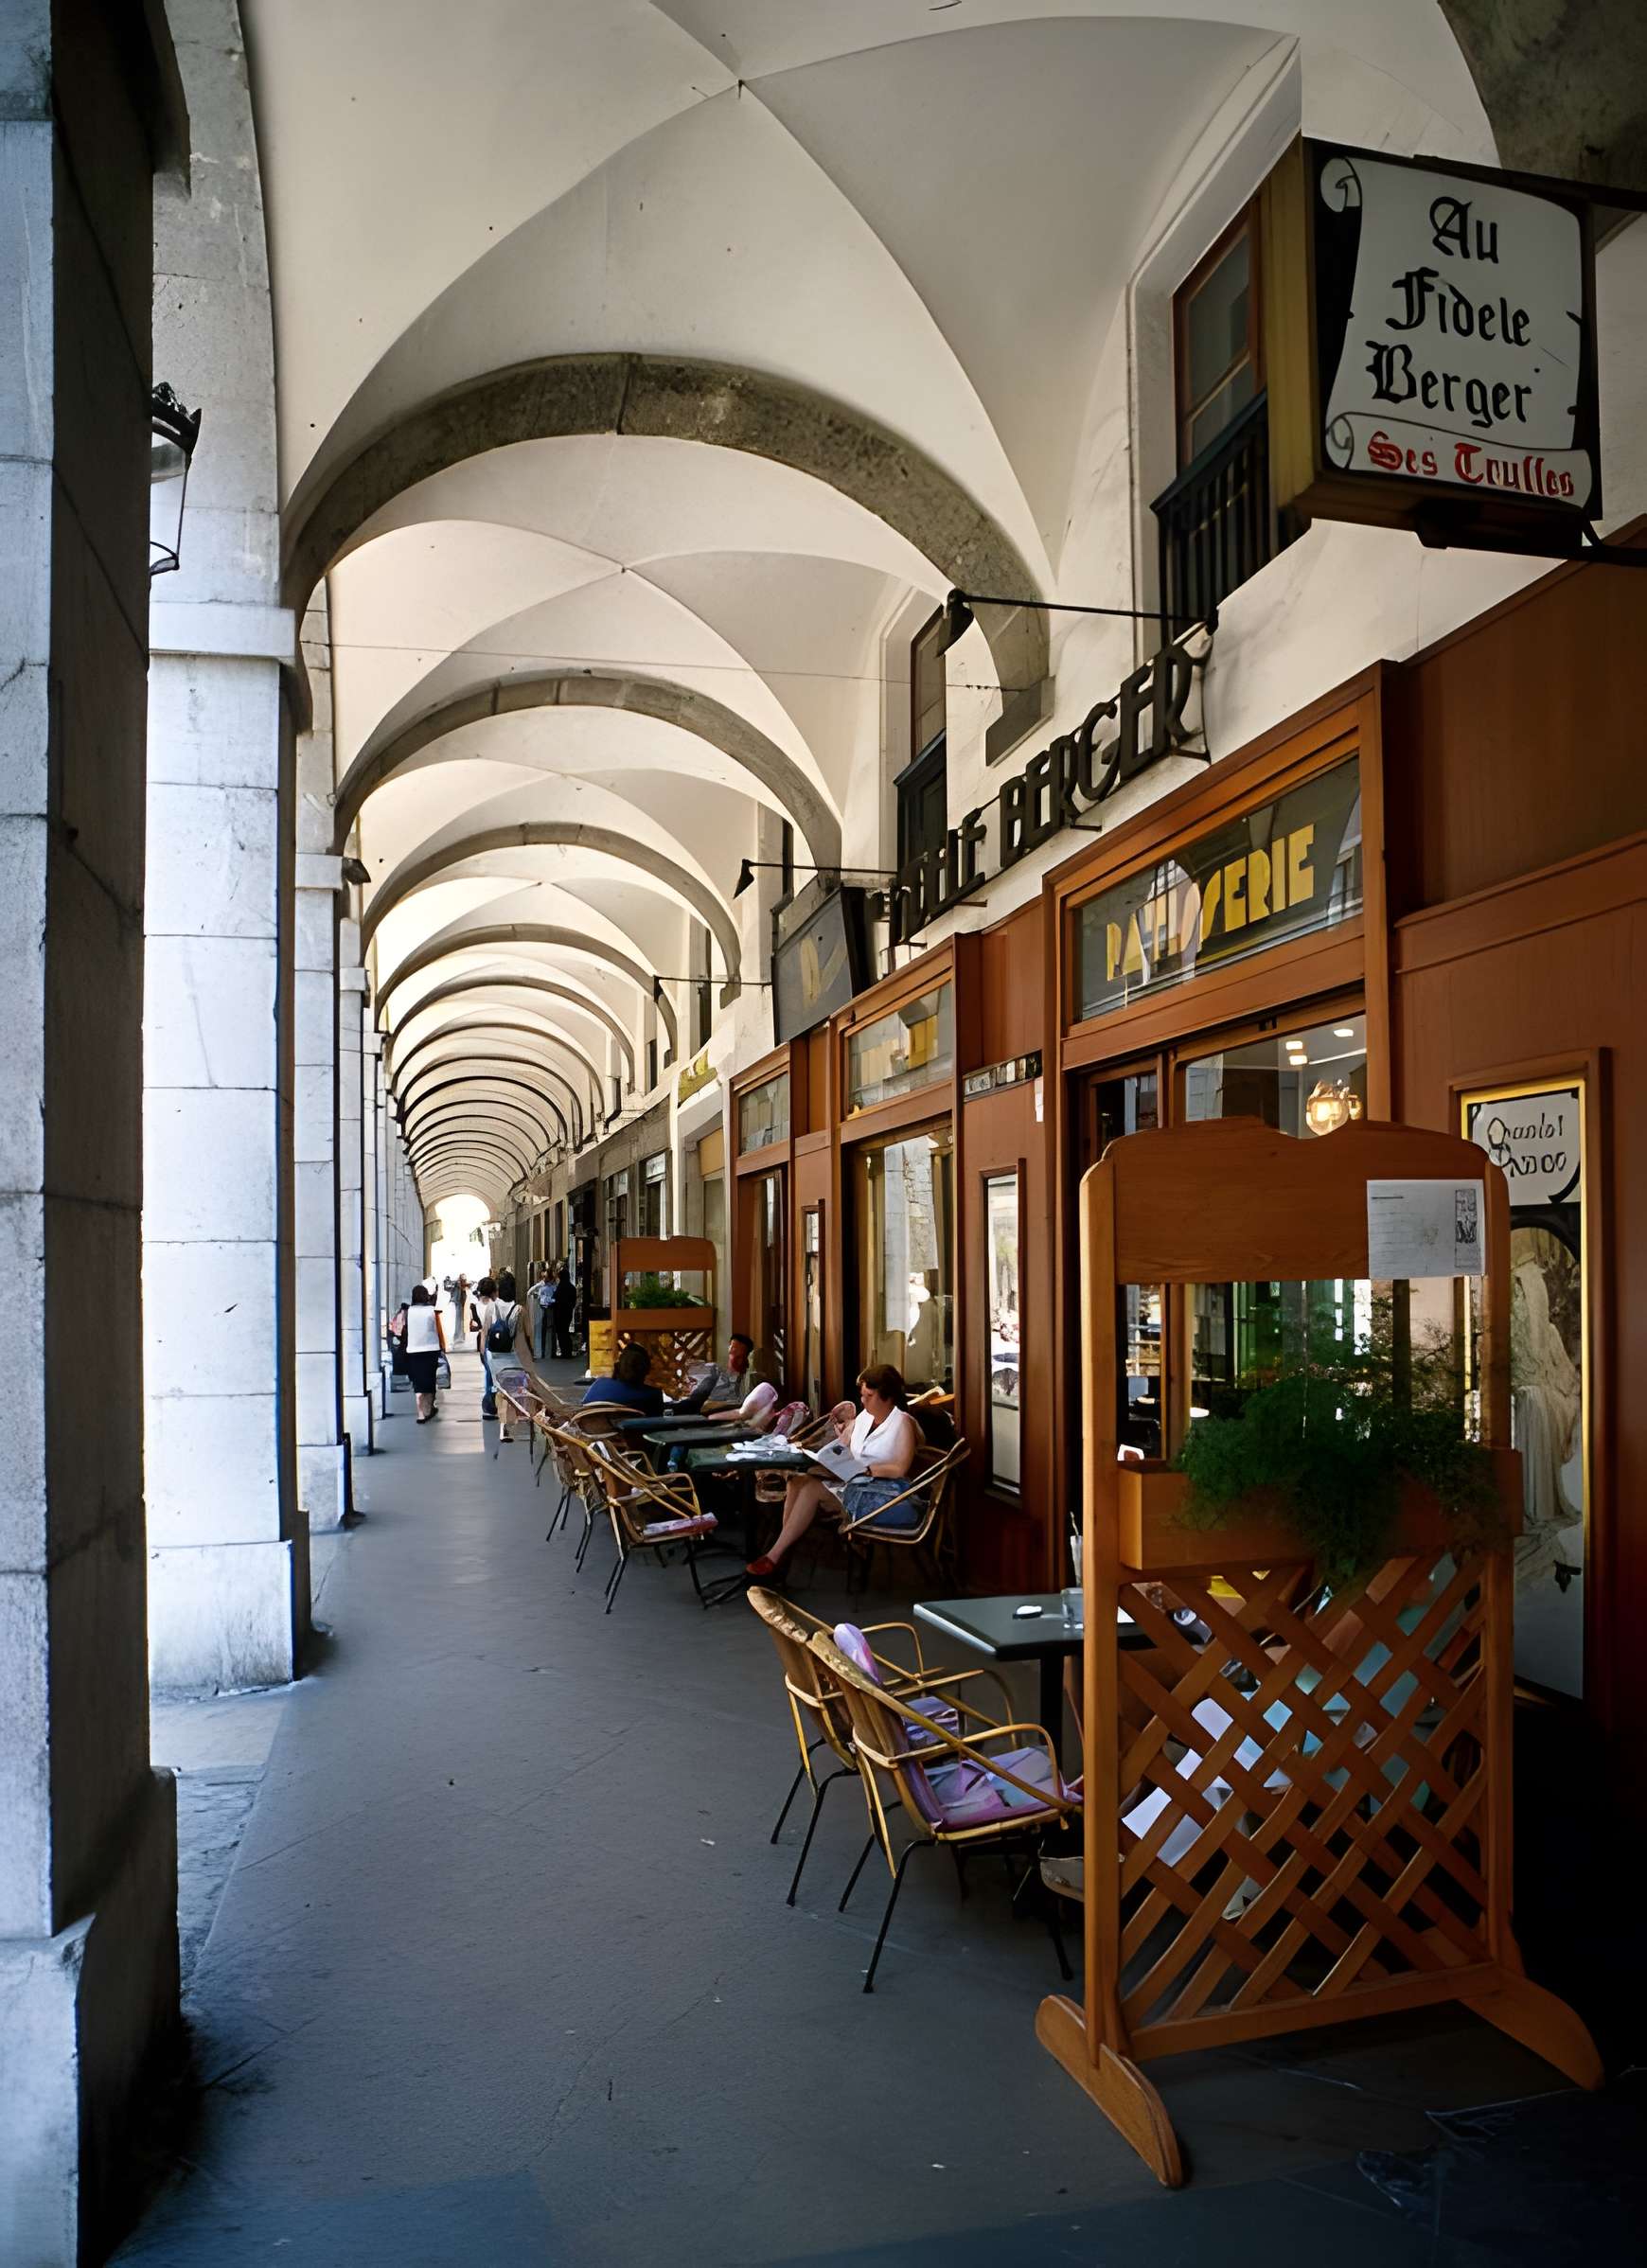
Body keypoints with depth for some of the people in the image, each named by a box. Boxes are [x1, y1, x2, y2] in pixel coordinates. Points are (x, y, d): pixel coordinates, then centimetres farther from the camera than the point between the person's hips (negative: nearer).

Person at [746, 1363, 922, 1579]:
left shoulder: (903, 1422, -3)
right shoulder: (862, 1417, 17)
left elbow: (900, 1469, -13)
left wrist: (863, 1469, -17)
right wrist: (843, 1425, 3)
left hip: (886, 1492, -7)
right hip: (856, 1485, 7)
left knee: (812, 1487, -23)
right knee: (797, 1481, -17)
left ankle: (774, 1557, -18)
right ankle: (784, 1552, -23)